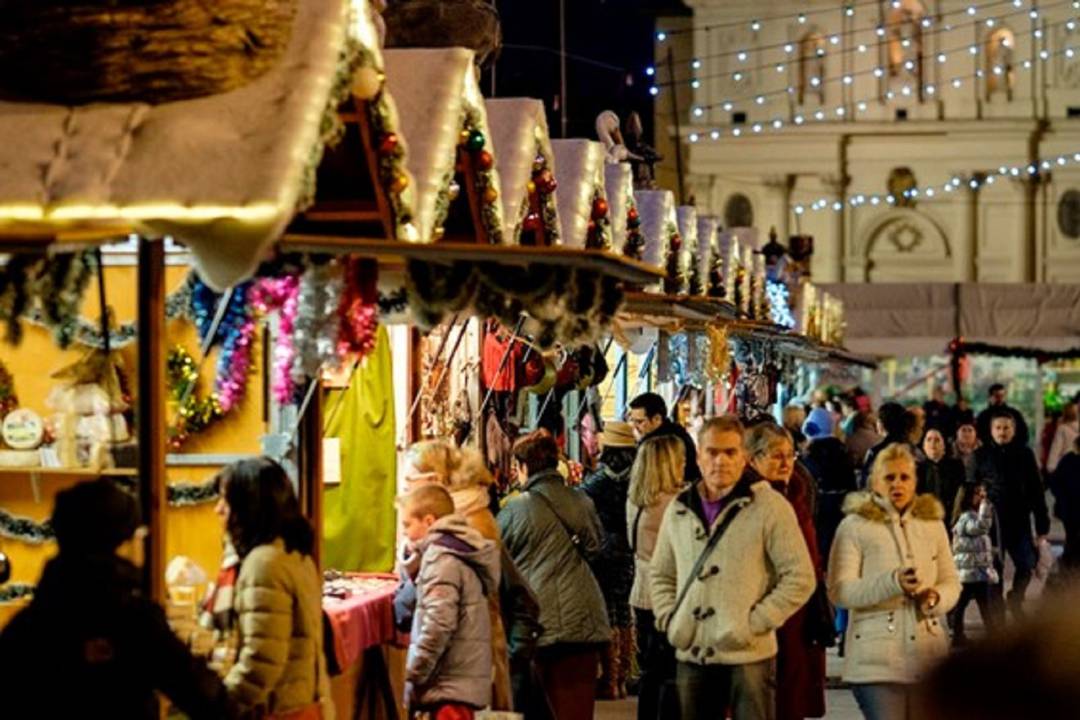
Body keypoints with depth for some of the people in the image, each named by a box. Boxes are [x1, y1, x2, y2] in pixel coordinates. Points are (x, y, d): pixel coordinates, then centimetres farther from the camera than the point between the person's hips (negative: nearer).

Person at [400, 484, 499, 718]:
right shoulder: (460, 553, 17)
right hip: (464, 678, 10)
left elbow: (439, 620, -22)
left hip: (451, 680, -10)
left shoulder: (441, 557, -13)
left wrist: (413, 671, -16)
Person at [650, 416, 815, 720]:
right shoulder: (679, 509, 10)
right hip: (692, 656, 5)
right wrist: (670, 619, 6)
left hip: (749, 656, -5)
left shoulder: (769, 506, -6)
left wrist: (755, 623, -13)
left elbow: (800, 578, -8)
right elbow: (660, 574, 22)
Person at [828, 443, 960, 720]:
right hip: (877, 659, -5)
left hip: (928, 657, 5)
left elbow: (952, 583, 16)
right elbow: (838, 590, -9)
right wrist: (893, 583, -24)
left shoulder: (933, 523, 15)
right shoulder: (855, 526, 0)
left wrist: (935, 598, -9)